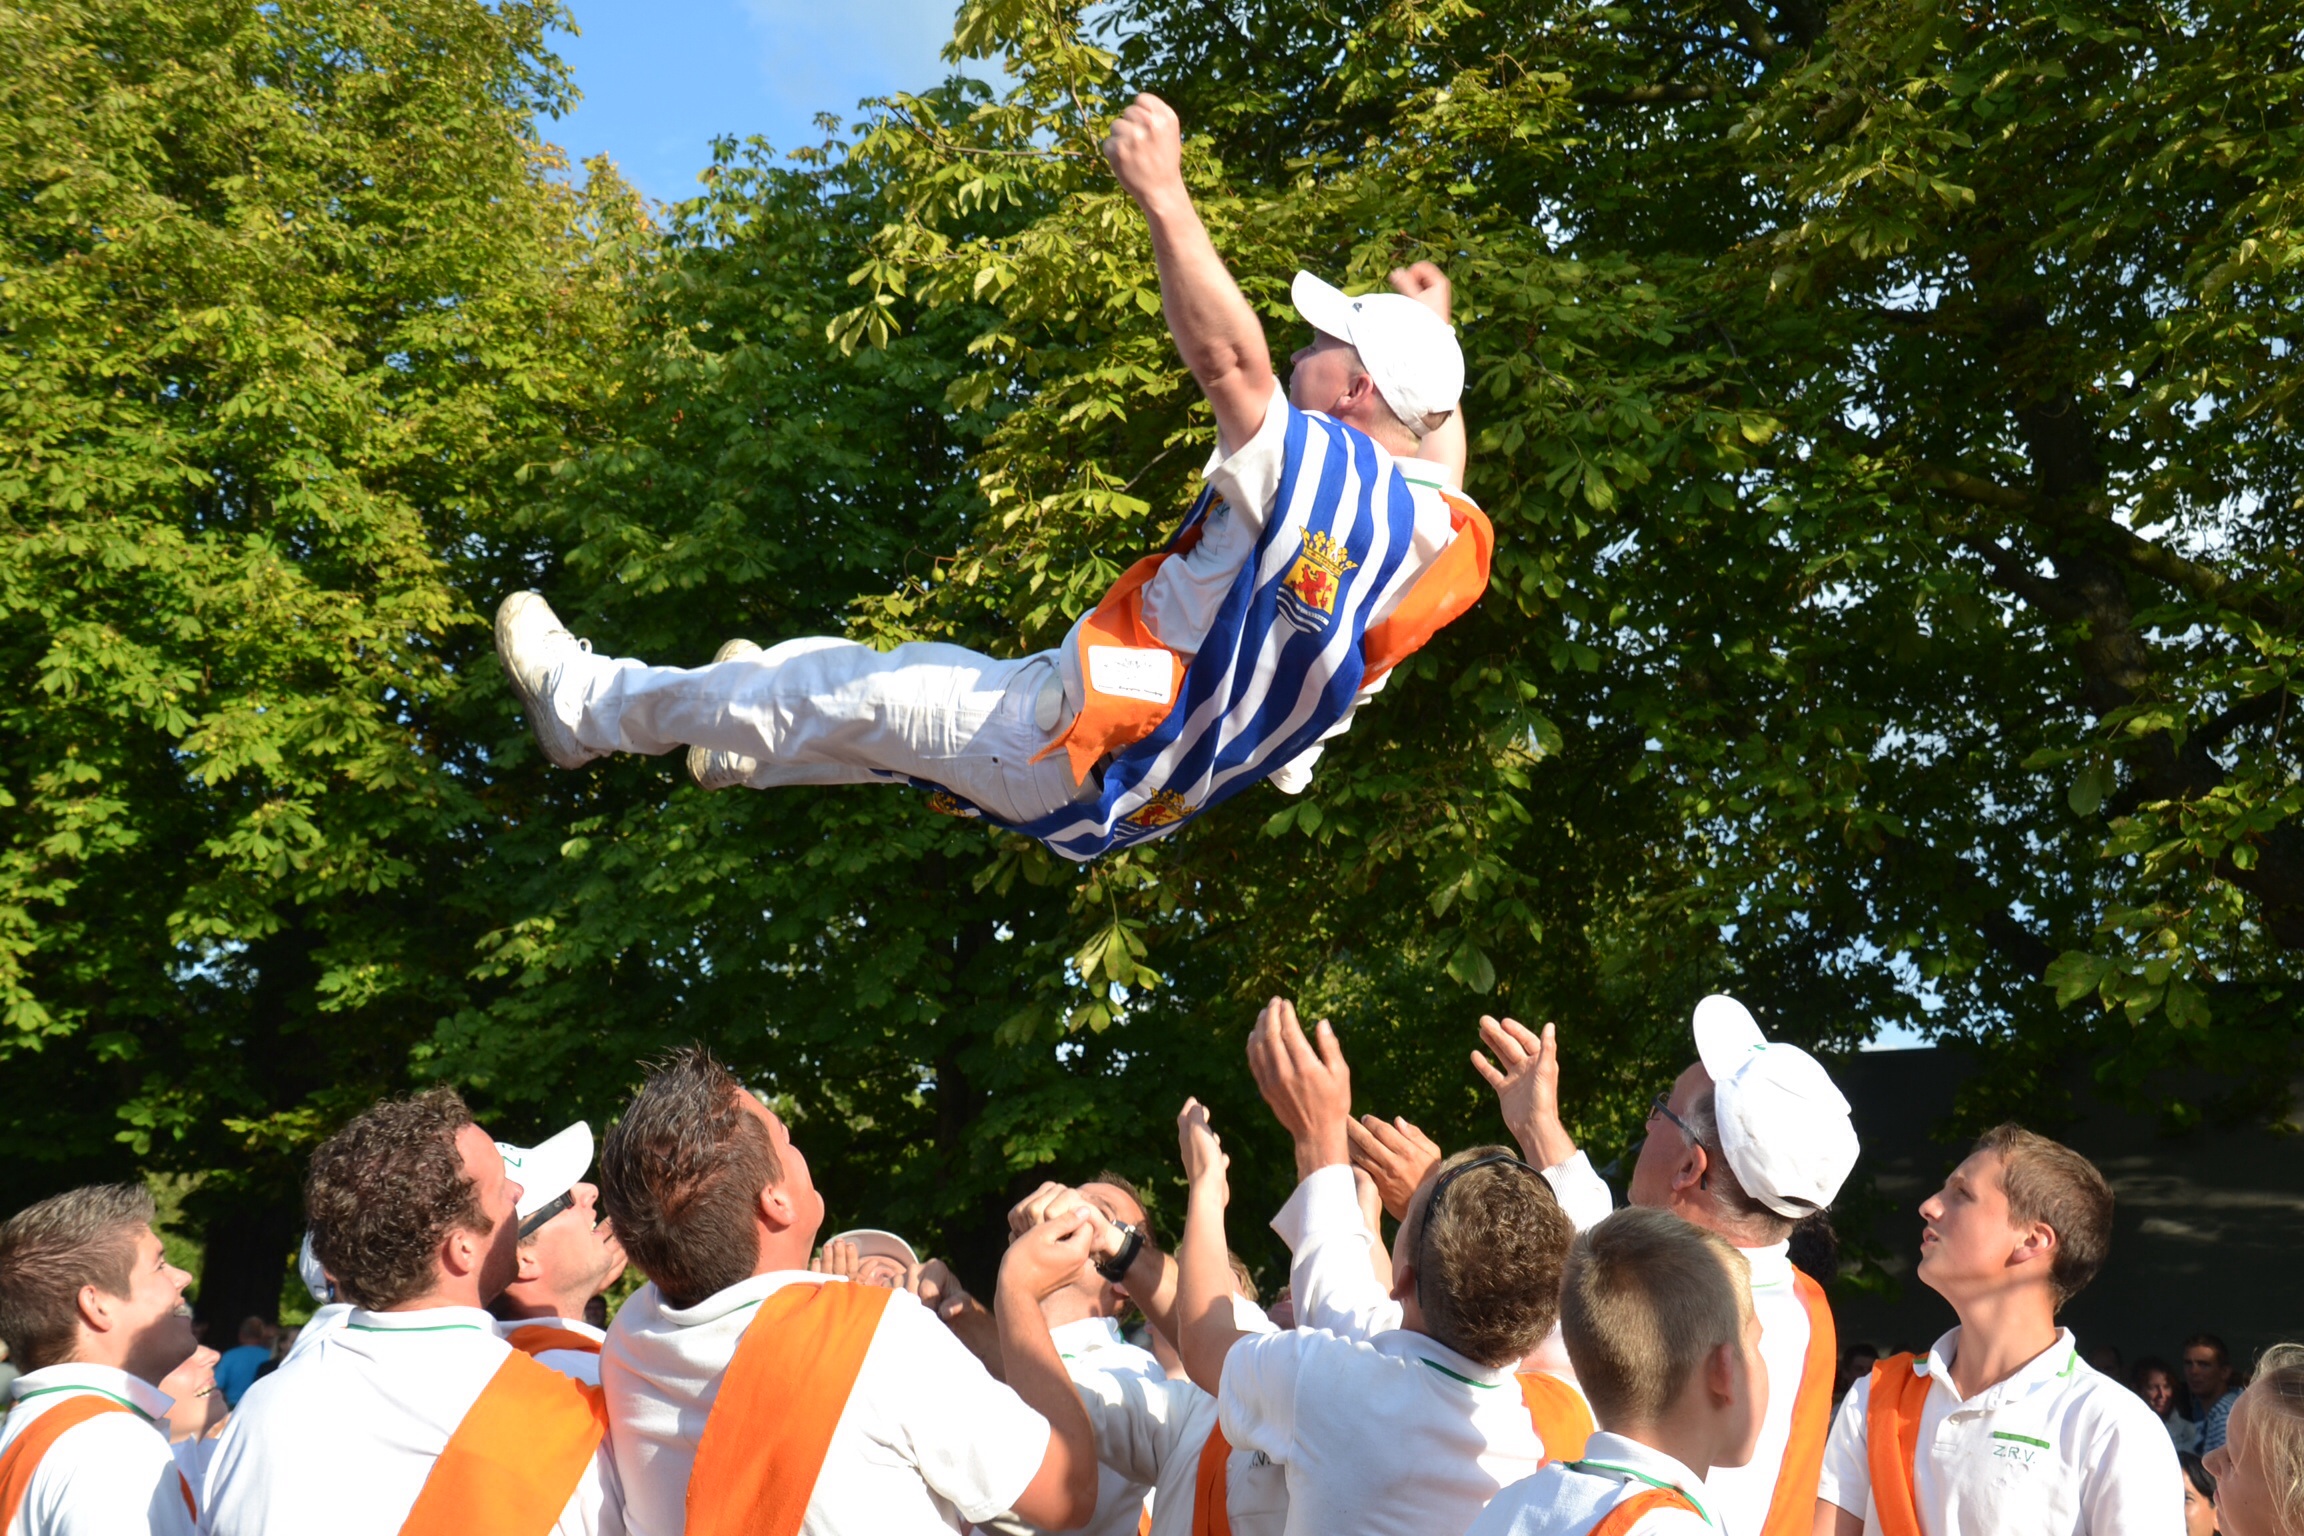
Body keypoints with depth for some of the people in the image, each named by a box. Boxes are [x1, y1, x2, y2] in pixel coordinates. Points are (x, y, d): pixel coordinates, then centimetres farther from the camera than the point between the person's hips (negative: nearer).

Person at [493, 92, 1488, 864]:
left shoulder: (1328, 470, -25)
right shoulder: (1443, 534, -2)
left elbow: (1227, 361, -40)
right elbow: (1438, 440, 23)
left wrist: (1165, 196, -39)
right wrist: (1432, 332, 33)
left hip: (1068, 768, -8)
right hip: (1165, 790, 9)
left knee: (839, 687, 7)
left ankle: (587, 706, 24)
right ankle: (753, 751, 55)